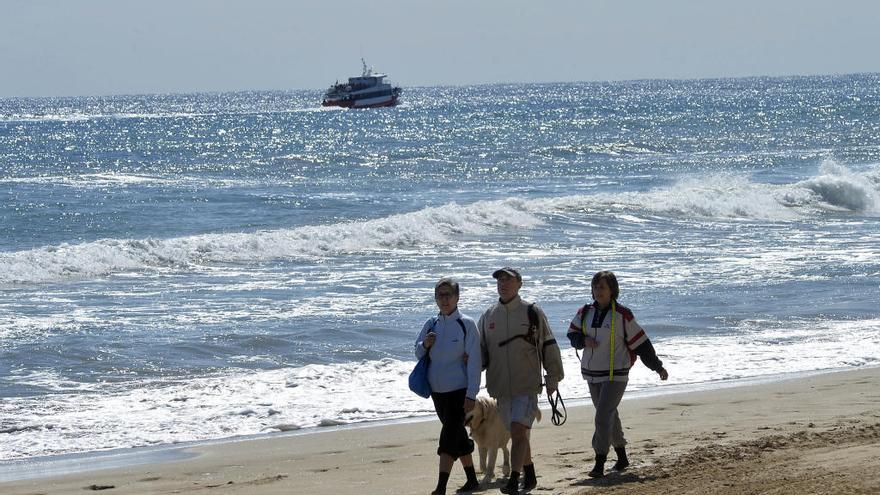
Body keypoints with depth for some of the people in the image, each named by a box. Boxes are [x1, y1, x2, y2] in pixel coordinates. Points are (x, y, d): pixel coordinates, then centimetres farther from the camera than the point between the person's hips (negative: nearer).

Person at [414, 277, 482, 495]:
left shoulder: (466, 324, -9)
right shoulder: (431, 324, 7)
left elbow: (474, 362, -11)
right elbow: (418, 353, 18)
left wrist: (471, 395, -16)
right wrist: (425, 344, -7)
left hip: (459, 390, -6)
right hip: (437, 390, 6)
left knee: (449, 438, -13)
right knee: (458, 436, 16)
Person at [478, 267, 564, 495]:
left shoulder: (532, 313, -2)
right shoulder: (488, 316, 9)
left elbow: (549, 346, 2)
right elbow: (481, 352, 18)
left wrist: (553, 378, 1)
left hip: (527, 386, -5)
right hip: (501, 388, 5)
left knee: (518, 431, -17)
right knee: (518, 434, 12)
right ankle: (529, 475, 26)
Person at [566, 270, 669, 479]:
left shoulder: (622, 315, -8)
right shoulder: (585, 313, 5)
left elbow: (640, 342, -3)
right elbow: (573, 334, 15)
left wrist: (658, 367, 1)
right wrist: (584, 340, -9)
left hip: (615, 375, -6)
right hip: (593, 375, 6)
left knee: (603, 417, -15)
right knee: (610, 416, 16)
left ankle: (599, 465, -16)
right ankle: (622, 457, 31)